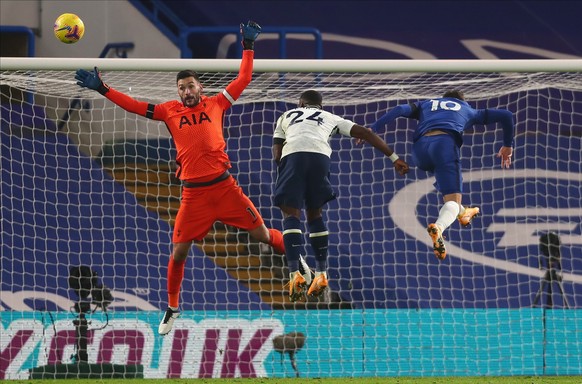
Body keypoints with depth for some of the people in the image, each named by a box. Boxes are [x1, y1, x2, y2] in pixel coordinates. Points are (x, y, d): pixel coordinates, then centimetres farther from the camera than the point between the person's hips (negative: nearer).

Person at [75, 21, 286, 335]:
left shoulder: (216, 103, 8)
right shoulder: (170, 111, 9)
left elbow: (243, 79, 13)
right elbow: (135, 106, 11)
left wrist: (248, 47, 9)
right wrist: (102, 89, 7)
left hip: (224, 186, -1)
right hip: (193, 193, 1)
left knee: (263, 235, 0)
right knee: (179, 251, 0)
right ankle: (172, 308, 17)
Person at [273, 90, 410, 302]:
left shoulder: (287, 115, 35)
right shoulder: (330, 118, 36)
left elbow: (276, 155, 22)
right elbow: (366, 133, 29)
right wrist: (394, 158, 31)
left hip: (292, 156, -1)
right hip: (320, 156, 1)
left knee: (291, 214, -2)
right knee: (315, 214, 18)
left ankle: (295, 273, -20)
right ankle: (321, 273, 14)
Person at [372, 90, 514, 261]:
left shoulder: (425, 105, 36)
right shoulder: (468, 110, 34)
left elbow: (400, 110, 17)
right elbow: (506, 116, 32)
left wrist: (373, 129, 9)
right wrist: (508, 146, 44)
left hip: (420, 147, 3)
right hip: (445, 143, -3)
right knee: (452, 200, -8)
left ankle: (461, 212, 44)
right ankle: (439, 227, -40)